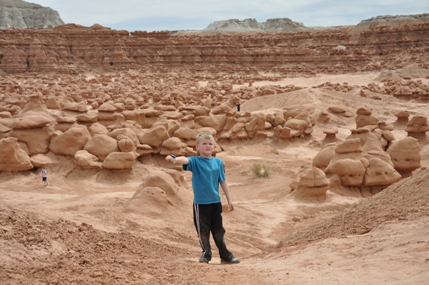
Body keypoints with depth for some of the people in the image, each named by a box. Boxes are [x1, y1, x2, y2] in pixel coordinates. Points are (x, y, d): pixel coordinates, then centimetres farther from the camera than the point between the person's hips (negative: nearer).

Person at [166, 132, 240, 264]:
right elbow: (185, 160, -29)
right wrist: (175, 159, -51)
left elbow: (223, 182, 9)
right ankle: (206, 254, 23)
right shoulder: (195, 161, -7)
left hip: (216, 202, 3)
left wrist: (229, 199, 10)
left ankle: (226, 255, 22)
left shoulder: (218, 162, 3)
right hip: (200, 203, -2)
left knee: (218, 231, 12)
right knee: (203, 231, 6)